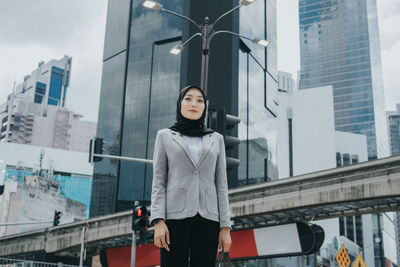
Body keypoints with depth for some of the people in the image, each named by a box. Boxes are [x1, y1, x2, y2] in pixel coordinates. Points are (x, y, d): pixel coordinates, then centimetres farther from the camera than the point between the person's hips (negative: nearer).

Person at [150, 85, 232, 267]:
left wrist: (225, 226, 1)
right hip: (175, 216, -2)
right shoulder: (165, 136, 11)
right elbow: (159, 182, 4)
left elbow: (221, 184, 11)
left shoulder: (216, 139, 16)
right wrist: (158, 221, -10)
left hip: (207, 218, 2)